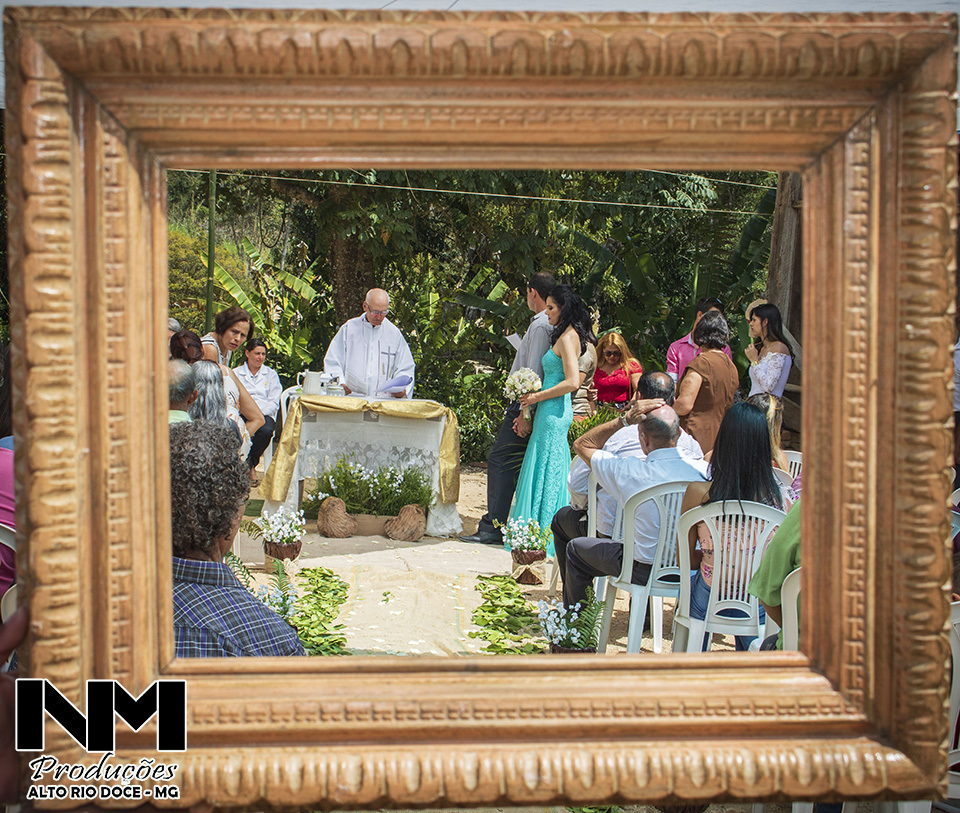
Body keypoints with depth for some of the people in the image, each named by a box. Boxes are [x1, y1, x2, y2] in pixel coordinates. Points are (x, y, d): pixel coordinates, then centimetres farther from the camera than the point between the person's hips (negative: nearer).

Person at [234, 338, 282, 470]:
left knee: (266, 431, -36)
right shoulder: (235, 373, 17)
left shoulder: (271, 374, 18)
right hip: (241, 414, -1)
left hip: (264, 414, 1)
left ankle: (249, 464, -12)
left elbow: (274, 403, 7)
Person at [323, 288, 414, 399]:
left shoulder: (394, 333, 14)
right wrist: (340, 384, -8)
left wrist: (402, 389, -4)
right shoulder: (349, 328, 11)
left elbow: (405, 369, 16)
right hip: (351, 397, -1)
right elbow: (332, 363, 10)